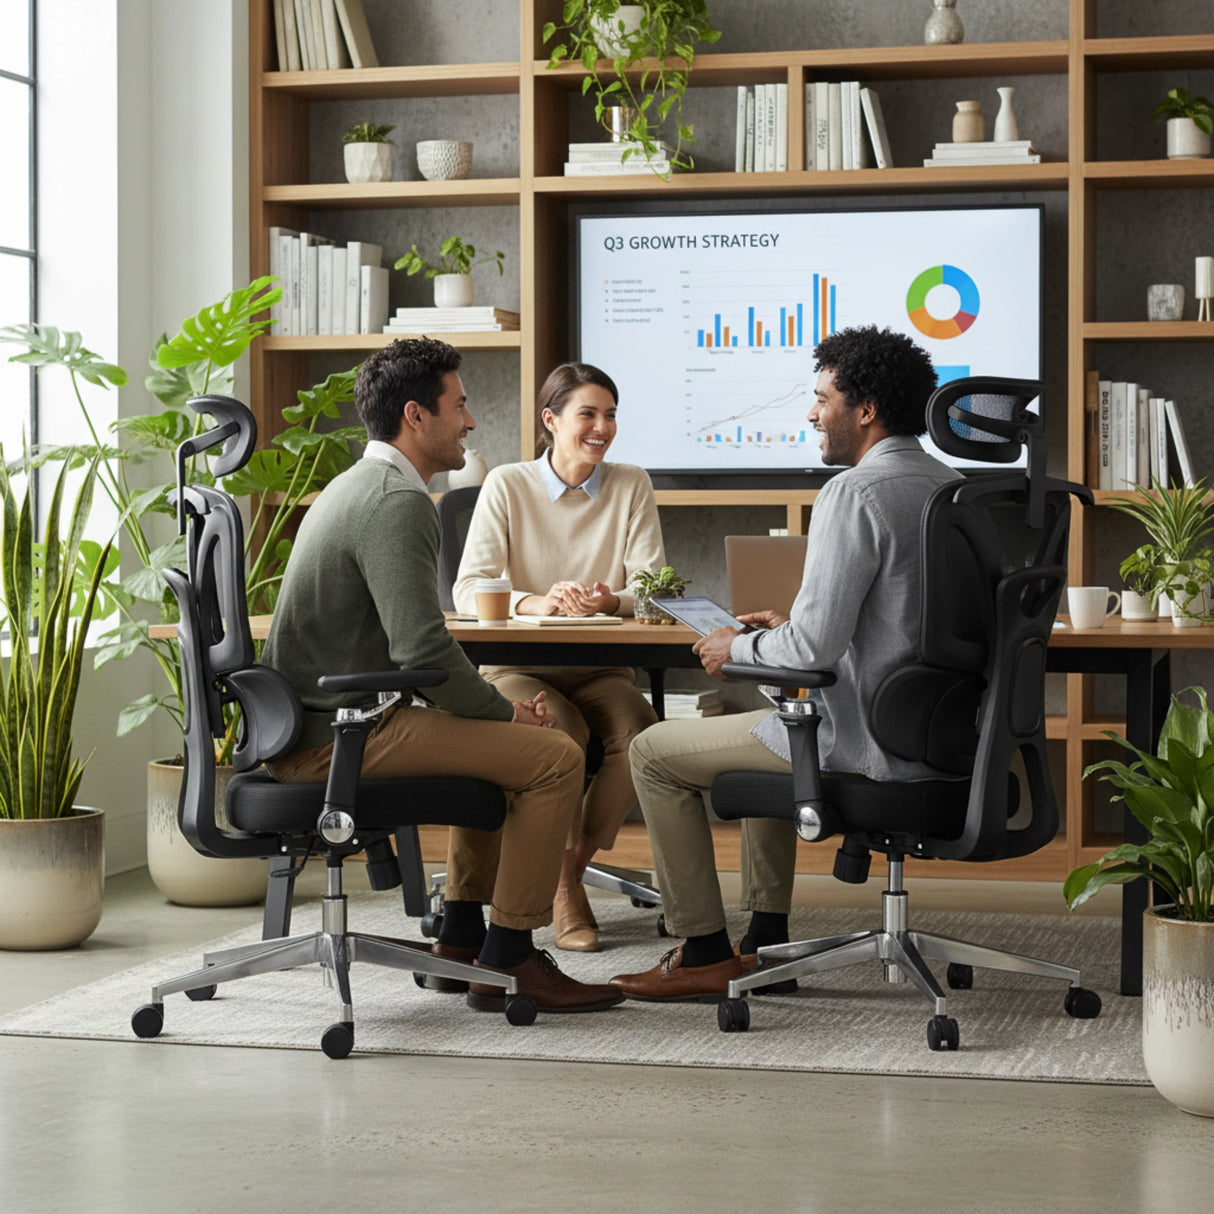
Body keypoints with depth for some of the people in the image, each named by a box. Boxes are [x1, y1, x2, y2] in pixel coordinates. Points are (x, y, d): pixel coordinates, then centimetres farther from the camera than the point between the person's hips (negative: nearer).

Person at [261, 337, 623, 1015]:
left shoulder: (358, 486, 18)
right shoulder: (398, 502, -16)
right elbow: (422, 649, -25)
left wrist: (498, 704, 11)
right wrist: (505, 709, -9)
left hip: (308, 724, 11)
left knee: (501, 736, 29)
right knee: (554, 755, -12)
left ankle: (461, 938, 27)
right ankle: (508, 961, -6)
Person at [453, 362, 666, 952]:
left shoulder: (631, 486, 7)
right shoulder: (507, 485, 0)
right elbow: (468, 589, -9)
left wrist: (610, 603, -24)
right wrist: (538, 604, -28)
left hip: (602, 669, 2)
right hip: (518, 666, -2)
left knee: (638, 733, -29)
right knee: (561, 732, -34)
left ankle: (569, 867, -8)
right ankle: (564, 887, -13)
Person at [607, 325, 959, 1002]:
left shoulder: (856, 494, -19)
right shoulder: (950, 487, 9)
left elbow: (815, 648, -24)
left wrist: (739, 649, -4)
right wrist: (787, 629, 17)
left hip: (866, 741, -9)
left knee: (656, 752, 7)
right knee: (767, 722, 36)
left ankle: (705, 955, 12)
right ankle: (766, 942, 35)